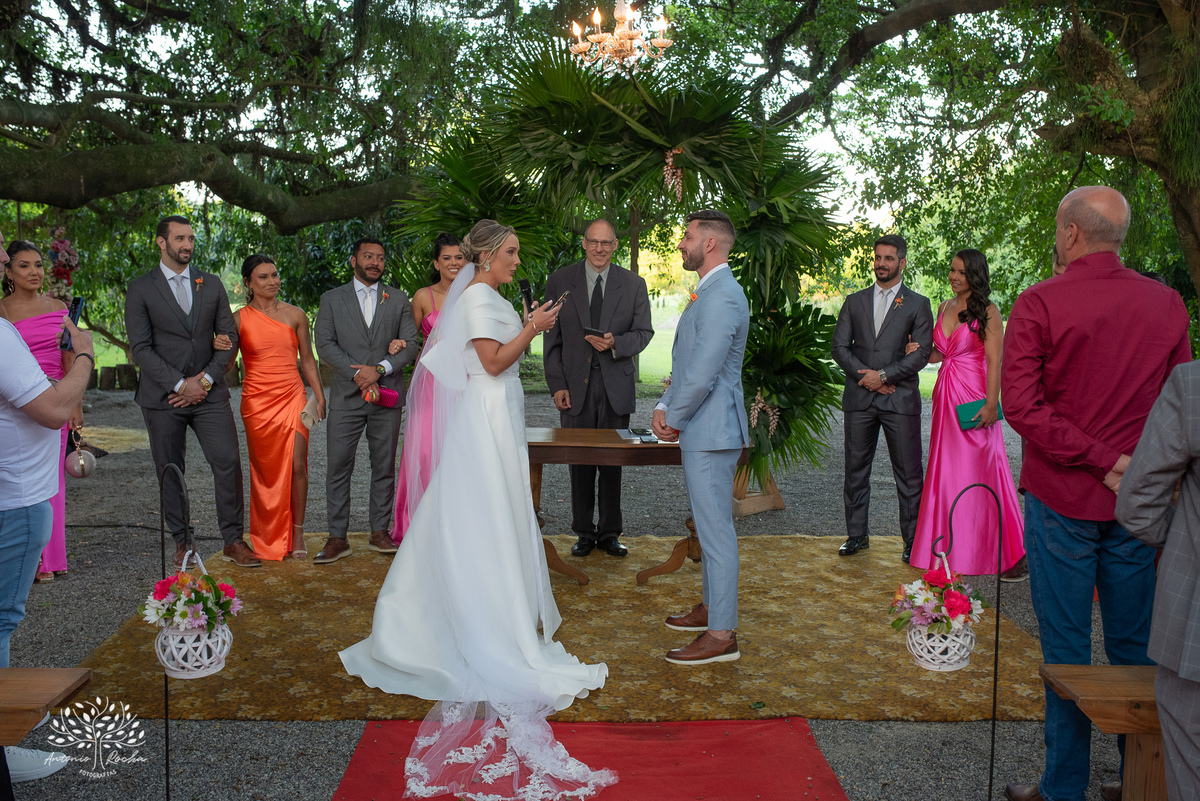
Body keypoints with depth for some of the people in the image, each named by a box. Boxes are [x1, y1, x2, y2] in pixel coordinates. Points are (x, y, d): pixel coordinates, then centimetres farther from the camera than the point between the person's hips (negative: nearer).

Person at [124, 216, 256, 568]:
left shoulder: (211, 284, 10)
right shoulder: (140, 289, 1)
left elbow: (229, 337, 7)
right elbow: (140, 347, -6)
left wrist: (206, 379, -5)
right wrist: (180, 384, -13)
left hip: (208, 393, 2)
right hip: (162, 396, -2)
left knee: (228, 462, -6)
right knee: (169, 472, 5)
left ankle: (233, 541, 5)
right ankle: (182, 543, 18)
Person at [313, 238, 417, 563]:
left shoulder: (398, 299, 10)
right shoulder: (332, 299, 9)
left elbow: (410, 345, 3)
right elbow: (324, 344, -1)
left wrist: (379, 369, -12)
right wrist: (358, 373, -13)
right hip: (346, 396, -1)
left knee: (384, 468, 6)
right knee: (338, 468, -2)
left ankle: (380, 532, 16)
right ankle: (337, 538, 5)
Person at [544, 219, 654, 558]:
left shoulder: (633, 284, 7)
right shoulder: (560, 281, 5)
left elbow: (644, 331, 7)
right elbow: (552, 338, 4)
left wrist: (615, 343, -14)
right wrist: (557, 384, -4)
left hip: (616, 386, 1)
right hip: (575, 384, 0)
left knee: (613, 461, 5)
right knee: (579, 461, 4)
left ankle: (610, 532, 18)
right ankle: (584, 532, 17)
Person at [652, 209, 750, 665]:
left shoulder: (721, 297, -19)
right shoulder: (710, 293, 16)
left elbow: (702, 374, -23)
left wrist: (674, 420, -10)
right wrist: (665, 407, 7)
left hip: (712, 430, -11)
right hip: (701, 429, 11)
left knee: (715, 530, -4)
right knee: (710, 527, 20)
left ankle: (721, 635, 4)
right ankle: (711, 607, 34)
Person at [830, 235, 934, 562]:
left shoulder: (918, 304, 6)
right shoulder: (855, 301, 14)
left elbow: (922, 353, -3)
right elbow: (839, 346, 7)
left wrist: (884, 375, -12)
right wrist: (864, 375, -7)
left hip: (900, 398, -2)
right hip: (859, 398, 3)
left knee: (908, 475, 1)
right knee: (856, 470, 8)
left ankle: (913, 541, 11)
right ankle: (857, 534, 20)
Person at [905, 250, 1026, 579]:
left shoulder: (987, 311, -7)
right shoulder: (945, 307, 13)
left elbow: (995, 361, -13)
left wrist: (991, 403, -21)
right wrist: (920, 351, 1)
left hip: (974, 401, -7)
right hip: (945, 397, 7)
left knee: (980, 473, -5)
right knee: (946, 473, 9)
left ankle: (1010, 555, 6)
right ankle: (952, 550, 20)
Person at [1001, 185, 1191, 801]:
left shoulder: (1040, 304, -11)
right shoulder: (1168, 304, 3)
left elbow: (1020, 404, -18)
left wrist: (1100, 460, -13)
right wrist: (1132, 464, 15)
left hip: (1063, 497, -4)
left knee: (1065, 646, 6)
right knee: (1135, 645, 14)